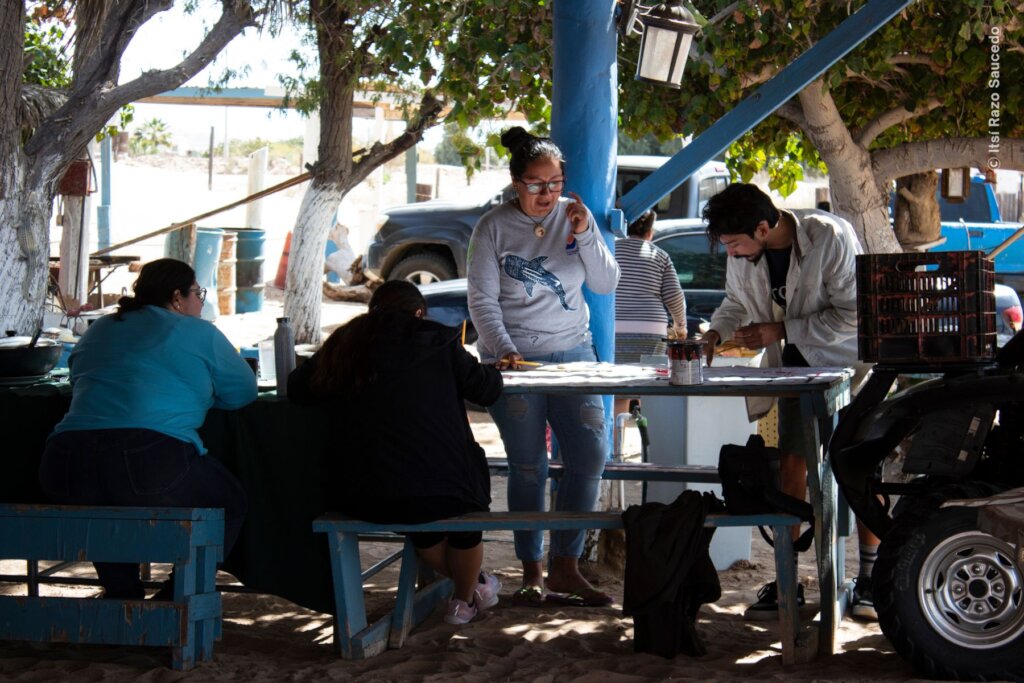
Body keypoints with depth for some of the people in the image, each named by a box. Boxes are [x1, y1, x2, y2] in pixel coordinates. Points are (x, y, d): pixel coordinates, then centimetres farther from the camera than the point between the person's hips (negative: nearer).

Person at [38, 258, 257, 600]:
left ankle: (123, 597, 28)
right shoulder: (197, 333, 12)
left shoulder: (98, 331, 27)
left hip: (66, 468, 5)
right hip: (153, 465, -5)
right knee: (229, 501, 19)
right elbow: (244, 390, 20)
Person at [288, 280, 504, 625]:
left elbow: (298, 388, 18)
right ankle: (465, 598, 46)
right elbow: (485, 388, 9)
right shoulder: (435, 341, 4)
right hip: (439, 488, -3)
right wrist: (491, 370, 33)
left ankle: (470, 584, 52)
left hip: (365, 499, 3)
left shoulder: (346, 344, 10)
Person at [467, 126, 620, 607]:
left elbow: (606, 285, 2)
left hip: (572, 351, 3)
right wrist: (504, 349, -18)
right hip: (513, 358, -3)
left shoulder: (574, 215, 6)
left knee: (590, 453, -7)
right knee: (527, 467, -3)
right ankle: (531, 571, 7)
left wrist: (585, 236, -13)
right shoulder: (493, 228, -1)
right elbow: (482, 300, -3)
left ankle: (565, 566, 2)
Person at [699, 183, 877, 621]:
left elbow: (852, 314, -24)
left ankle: (869, 578, 6)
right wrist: (715, 332, -8)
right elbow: (736, 302, 13)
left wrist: (780, 331, -25)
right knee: (792, 463, -2)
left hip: (849, 362, -5)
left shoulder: (831, 237, -26)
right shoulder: (742, 256, -8)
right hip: (796, 367, 5)